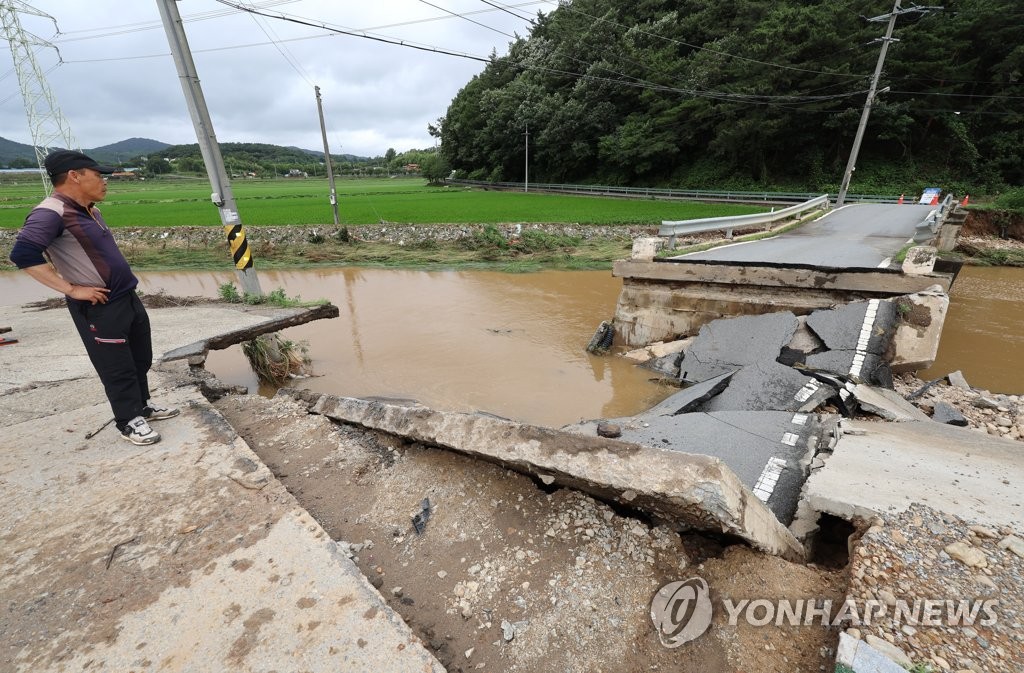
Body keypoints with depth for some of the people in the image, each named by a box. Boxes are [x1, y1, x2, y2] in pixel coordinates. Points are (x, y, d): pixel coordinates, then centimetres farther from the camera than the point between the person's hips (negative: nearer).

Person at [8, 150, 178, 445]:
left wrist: (124, 278, 14)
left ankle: (142, 405, 35)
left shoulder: (89, 209, 10)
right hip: (98, 307, -9)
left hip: (127, 297, 9)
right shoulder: (51, 212, -17)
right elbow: (23, 254, -24)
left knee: (141, 358, 18)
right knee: (118, 368, 2)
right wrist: (72, 289, -22)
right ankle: (129, 421, 17)